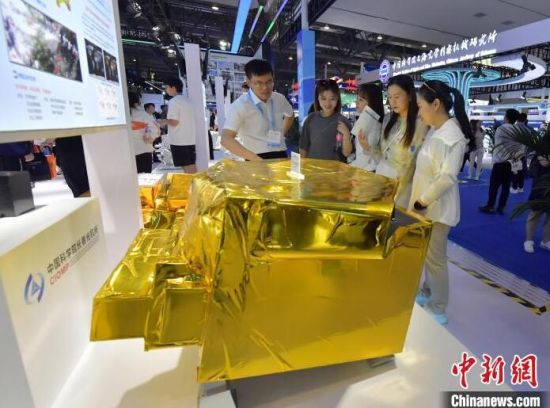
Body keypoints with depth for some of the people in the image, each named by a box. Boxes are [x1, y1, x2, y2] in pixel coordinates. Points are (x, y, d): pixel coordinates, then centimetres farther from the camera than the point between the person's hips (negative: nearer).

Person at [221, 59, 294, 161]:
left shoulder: (280, 99, 5)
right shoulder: (239, 106, -12)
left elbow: (290, 114, 29)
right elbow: (226, 139, -22)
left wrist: (281, 134, 13)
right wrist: (256, 159, -30)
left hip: (281, 156, 5)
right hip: (257, 159, -5)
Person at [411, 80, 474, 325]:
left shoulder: (453, 136, -17)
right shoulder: (434, 131, 9)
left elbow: (447, 178, -23)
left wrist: (422, 201, -19)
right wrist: (418, 201, 9)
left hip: (437, 207, -8)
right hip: (425, 205, 8)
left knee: (435, 258, 4)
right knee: (426, 255, 19)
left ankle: (437, 309, 21)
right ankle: (426, 293, 38)